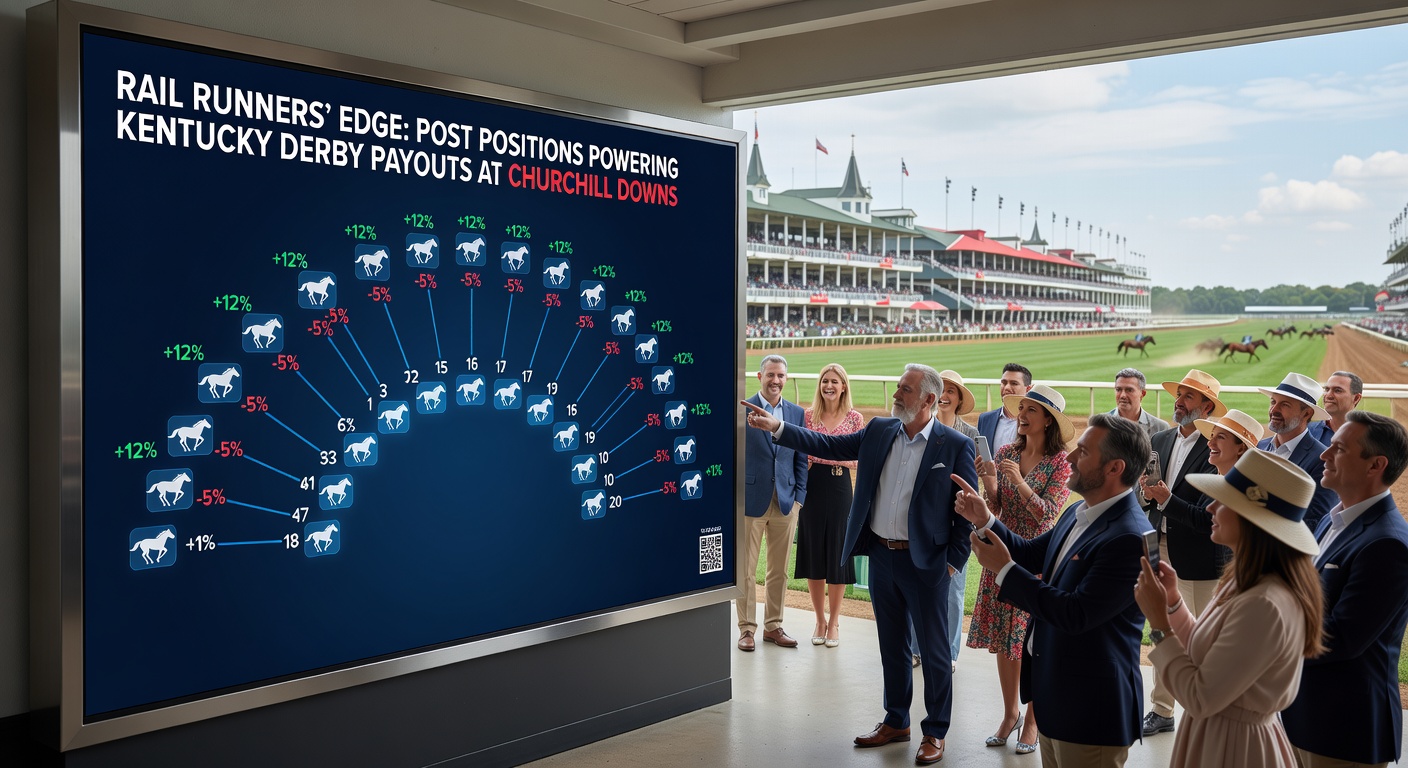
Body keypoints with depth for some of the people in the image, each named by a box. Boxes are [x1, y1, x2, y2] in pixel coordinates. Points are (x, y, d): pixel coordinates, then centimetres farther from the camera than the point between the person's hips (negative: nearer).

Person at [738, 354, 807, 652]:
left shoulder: (796, 412, 8)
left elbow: (801, 459, 10)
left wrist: (798, 498, 3)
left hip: (785, 503, 4)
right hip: (751, 501, -4)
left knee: (779, 570, 11)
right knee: (746, 570, 4)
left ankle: (773, 626, 22)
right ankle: (747, 628, 14)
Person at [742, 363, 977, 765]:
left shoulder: (956, 446, -10)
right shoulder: (879, 431, 3)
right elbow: (829, 445, 5)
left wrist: (954, 562, -9)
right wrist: (776, 427, -3)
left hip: (924, 562, -5)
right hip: (881, 555, 5)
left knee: (933, 651, 5)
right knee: (891, 645, 17)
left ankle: (935, 732, 20)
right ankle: (896, 721, 32)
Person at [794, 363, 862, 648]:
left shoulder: (855, 418, 1)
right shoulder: (808, 416, 4)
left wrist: (843, 458, -15)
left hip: (839, 488, -1)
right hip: (811, 486, 1)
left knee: (837, 553, 3)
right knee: (813, 552, 7)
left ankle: (834, 622, 17)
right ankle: (820, 620, 21)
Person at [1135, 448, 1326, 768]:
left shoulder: (1265, 607, -29)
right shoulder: (1249, 581, 0)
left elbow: (1200, 700, -25)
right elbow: (1204, 653, 11)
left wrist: (1159, 624, -19)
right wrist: (1173, 601, -1)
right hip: (1223, 734, 9)